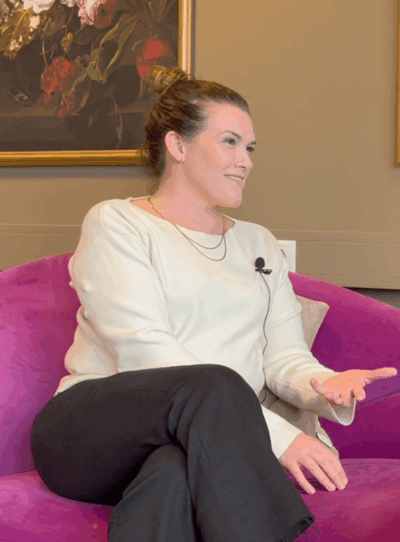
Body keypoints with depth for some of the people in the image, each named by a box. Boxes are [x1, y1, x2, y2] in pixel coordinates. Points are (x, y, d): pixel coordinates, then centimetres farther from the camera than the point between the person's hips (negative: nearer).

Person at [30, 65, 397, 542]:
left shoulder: (259, 244, 23)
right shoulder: (115, 224, 4)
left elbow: (284, 356, 13)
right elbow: (144, 352, -11)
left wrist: (323, 386, -14)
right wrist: (276, 434, -19)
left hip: (202, 444, 3)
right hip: (89, 430, -3)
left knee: (175, 476, -36)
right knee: (216, 385, -35)